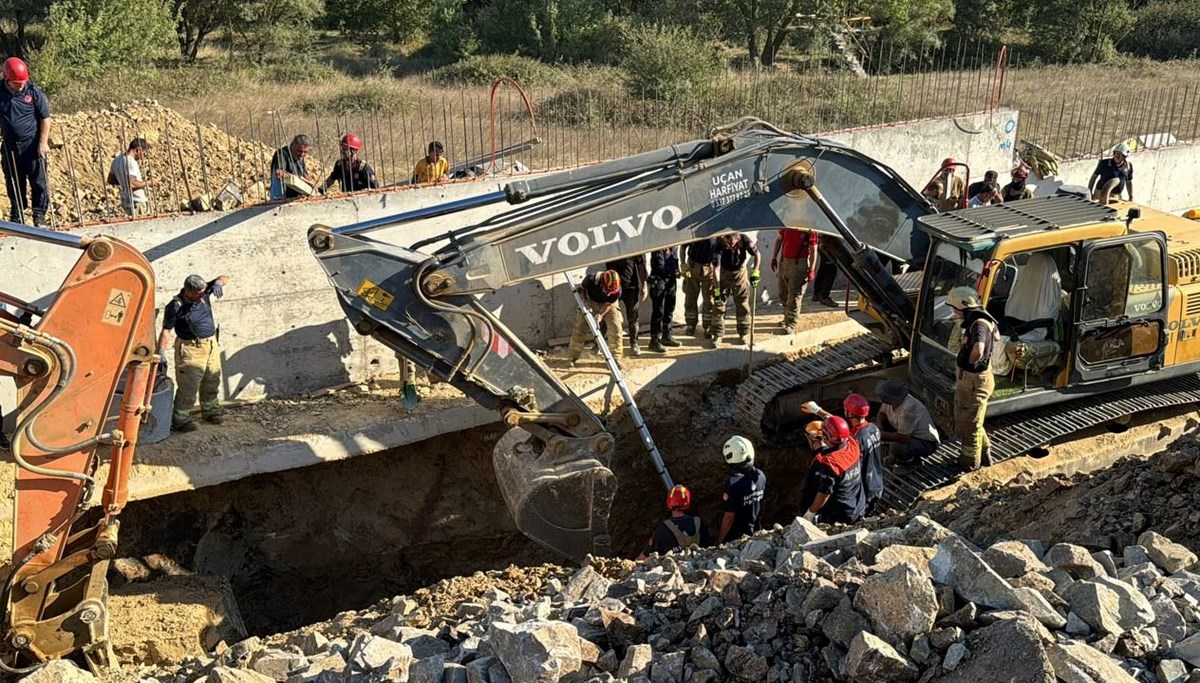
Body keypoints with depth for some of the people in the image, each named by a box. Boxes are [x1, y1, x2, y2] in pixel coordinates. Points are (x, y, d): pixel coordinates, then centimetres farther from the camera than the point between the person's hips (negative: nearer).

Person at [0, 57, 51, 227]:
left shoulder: (34, 92, -7)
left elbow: (45, 118, -4)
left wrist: (43, 142, -9)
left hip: (33, 144, -3)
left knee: (38, 181, -3)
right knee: (14, 184, 10)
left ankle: (39, 215, 8)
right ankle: (16, 218, 22)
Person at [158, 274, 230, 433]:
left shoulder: (204, 293, -4)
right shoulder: (176, 307, -19)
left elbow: (225, 278, 2)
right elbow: (166, 331, -19)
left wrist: (218, 283, -21)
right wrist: (160, 352, -26)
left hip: (211, 344, 7)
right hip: (191, 349, -7)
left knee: (211, 382, 19)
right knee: (188, 386, -8)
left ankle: (210, 412, 36)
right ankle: (180, 420, 1)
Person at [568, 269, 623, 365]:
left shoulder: (617, 291, -34)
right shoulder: (591, 279, -36)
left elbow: (608, 304, -19)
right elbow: (581, 288, -14)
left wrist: (600, 315, -34)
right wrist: (584, 302, -27)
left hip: (608, 304, 0)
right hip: (591, 301, 0)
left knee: (615, 328, -15)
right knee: (580, 327, -2)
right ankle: (574, 357, 13)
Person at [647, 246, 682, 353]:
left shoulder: (672, 248, 9)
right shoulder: (659, 249, -16)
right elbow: (659, 268, -21)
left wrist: (677, 271, -2)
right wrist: (674, 272, -24)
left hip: (670, 282, 9)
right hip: (659, 283, -9)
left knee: (669, 310, 16)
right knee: (658, 312, -6)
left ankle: (666, 337, 29)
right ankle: (654, 341, 0)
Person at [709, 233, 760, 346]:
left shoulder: (744, 241, -28)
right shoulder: (719, 246, -31)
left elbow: (757, 255, -9)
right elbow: (716, 268, -29)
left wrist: (755, 272, -14)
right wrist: (717, 289, -31)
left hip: (740, 272, 1)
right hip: (723, 274, -1)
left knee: (742, 304, 4)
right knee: (718, 304, -2)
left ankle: (743, 334, 16)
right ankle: (717, 334, 8)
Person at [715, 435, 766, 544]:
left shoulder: (733, 483, -28)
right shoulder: (760, 476, -8)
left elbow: (729, 516, -22)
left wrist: (719, 541, -12)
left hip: (735, 537, -6)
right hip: (755, 533, 6)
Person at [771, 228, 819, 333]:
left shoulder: (810, 230, -14)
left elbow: (813, 250, -9)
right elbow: (779, 240, 14)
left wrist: (812, 269, -12)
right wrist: (774, 257, 13)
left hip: (799, 264, -6)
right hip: (784, 261, 6)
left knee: (794, 295, -8)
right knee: (783, 293, 17)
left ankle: (791, 325, -6)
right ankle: (787, 317, 36)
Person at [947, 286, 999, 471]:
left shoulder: (979, 325, -26)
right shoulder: (975, 322, 6)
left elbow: (978, 350, -44)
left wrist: (970, 362, -22)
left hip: (974, 381, -10)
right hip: (966, 378, 10)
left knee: (969, 424, 7)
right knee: (962, 419, 23)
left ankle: (970, 463, 23)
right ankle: (984, 453, 37)